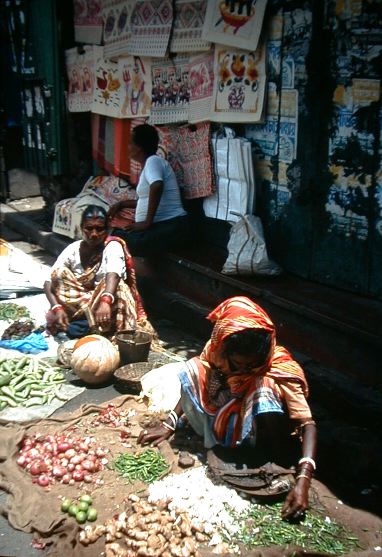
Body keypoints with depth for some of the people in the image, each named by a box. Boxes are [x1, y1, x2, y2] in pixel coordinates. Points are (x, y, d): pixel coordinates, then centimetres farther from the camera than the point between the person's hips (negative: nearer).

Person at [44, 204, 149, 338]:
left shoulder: (113, 247, -14)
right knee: (59, 272, -19)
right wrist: (57, 308, -31)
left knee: (117, 286, -32)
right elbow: (49, 281, -13)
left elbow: (113, 275, -35)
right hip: (79, 301, 3)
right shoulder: (72, 249, -6)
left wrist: (105, 301, -55)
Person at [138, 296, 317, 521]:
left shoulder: (279, 367, -31)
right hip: (225, 424, 3)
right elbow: (193, 383, -5)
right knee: (191, 370, -21)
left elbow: (307, 424, -36)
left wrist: (303, 480, -47)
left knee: (266, 391, -36)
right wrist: (169, 424, -14)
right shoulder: (216, 350, -22)